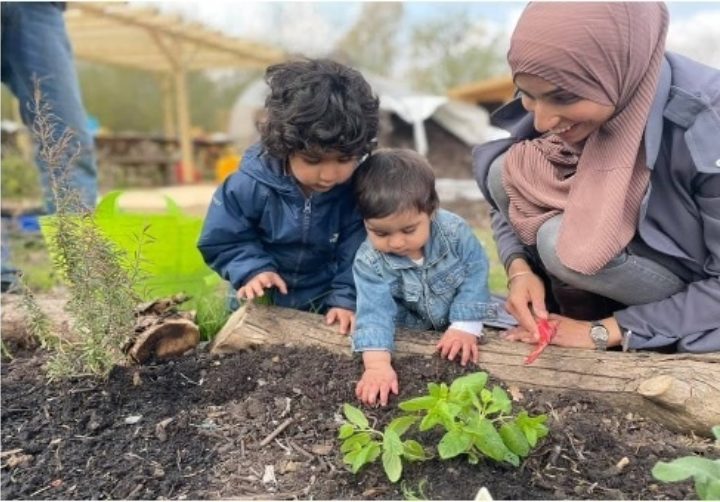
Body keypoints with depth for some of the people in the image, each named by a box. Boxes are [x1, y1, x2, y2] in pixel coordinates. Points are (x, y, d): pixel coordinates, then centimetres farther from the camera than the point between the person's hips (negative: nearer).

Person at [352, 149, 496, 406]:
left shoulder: (454, 231, -24)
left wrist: (465, 326, -24)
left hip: (457, 321, 0)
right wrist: (377, 364, -46)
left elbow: (475, 275, -17)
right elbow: (374, 311, -33)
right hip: (410, 335, 0)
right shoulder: (369, 261, -25)